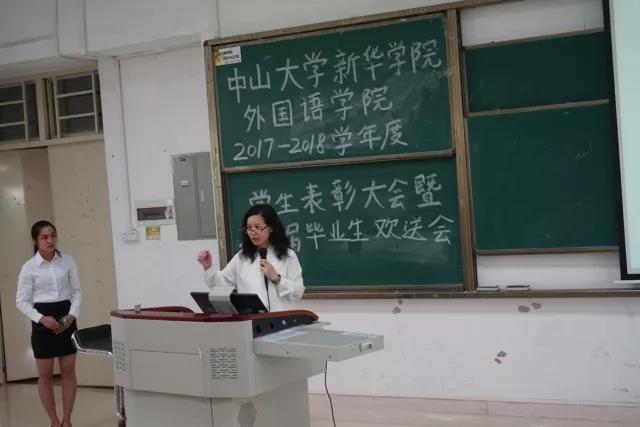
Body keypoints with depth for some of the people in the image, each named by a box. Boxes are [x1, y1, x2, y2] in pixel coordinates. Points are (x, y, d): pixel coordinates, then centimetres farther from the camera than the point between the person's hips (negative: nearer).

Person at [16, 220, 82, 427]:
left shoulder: (67, 260, -1)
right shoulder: (29, 267, -7)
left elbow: (77, 291, 5)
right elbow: (21, 301, -3)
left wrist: (72, 315, -10)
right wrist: (42, 318, -16)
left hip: (66, 318, 2)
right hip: (43, 320, -2)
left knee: (68, 372, 5)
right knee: (45, 375, 5)